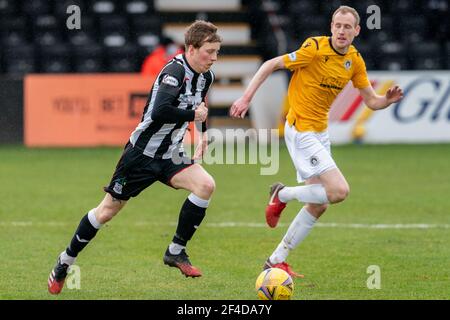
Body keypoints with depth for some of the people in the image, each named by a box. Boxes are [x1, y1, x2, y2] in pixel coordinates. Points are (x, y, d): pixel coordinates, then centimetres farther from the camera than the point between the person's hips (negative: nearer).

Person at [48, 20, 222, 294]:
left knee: (206, 185, -20)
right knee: (108, 211, 3)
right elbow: (159, 112, -37)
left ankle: (176, 252, -9)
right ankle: (65, 263, 22)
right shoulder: (175, 71, -23)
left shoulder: (205, 76, 4)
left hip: (170, 156, 7)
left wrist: (204, 133, 15)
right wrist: (193, 115, -24)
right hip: (142, 152, -7)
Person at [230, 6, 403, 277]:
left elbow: (372, 101, 8)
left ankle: (277, 260, 19)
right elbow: (271, 65, -12)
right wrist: (247, 97, -17)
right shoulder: (315, 49, -18)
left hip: (320, 132, 8)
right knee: (339, 191, -19)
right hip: (301, 130, -8)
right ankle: (283, 195, 4)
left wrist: (389, 99, -14)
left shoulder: (355, 61, 3)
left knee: (318, 205, 9)